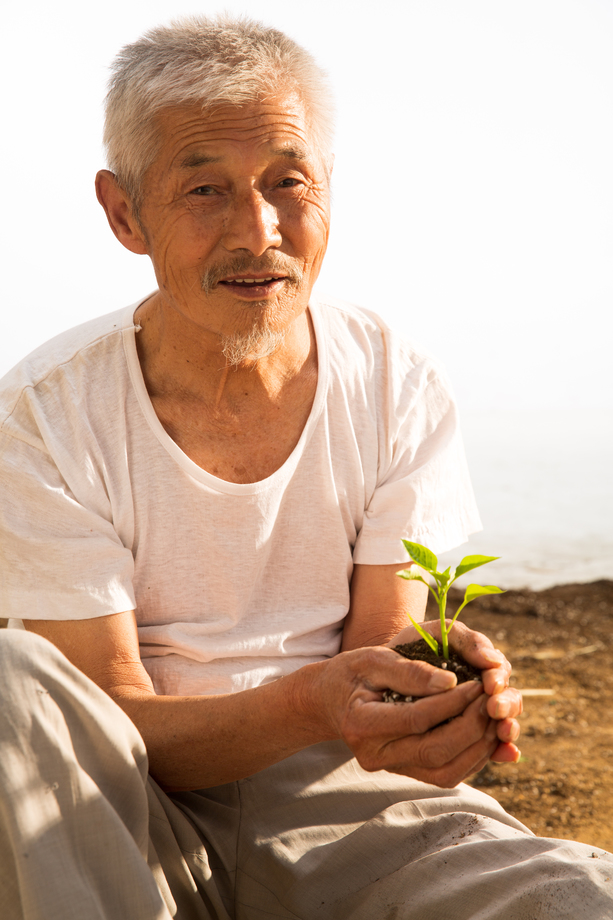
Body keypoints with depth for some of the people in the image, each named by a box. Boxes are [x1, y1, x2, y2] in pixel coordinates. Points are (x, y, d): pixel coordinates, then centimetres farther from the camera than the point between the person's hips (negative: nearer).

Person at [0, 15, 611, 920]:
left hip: (337, 804, 0)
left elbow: (374, 647, -5)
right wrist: (307, 703, -34)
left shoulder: (401, 390, -4)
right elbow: (118, 723, -14)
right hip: (136, 821, 1)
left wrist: (428, 688, -30)